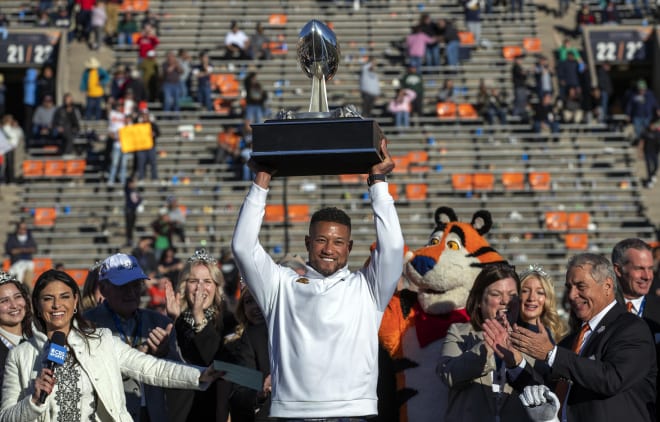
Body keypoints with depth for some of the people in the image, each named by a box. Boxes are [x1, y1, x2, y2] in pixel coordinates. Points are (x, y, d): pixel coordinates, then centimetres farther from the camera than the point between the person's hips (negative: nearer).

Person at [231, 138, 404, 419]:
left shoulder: (366, 288, 14)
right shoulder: (282, 286, 15)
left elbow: (392, 246, 2)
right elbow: (244, 247, 6)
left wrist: (378, 181, 6)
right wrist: (262, 180, 7)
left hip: (352, 411, 0)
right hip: (292, 412, 1)